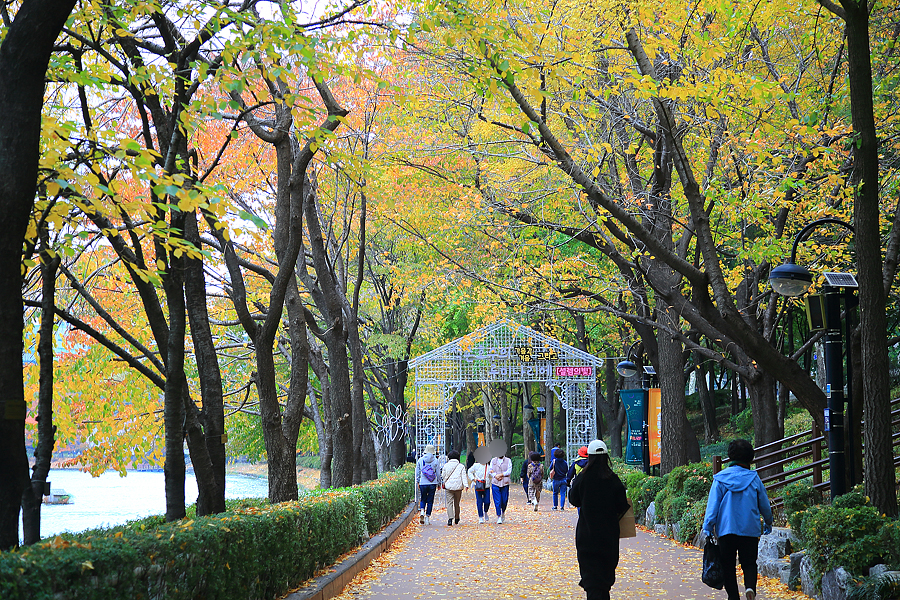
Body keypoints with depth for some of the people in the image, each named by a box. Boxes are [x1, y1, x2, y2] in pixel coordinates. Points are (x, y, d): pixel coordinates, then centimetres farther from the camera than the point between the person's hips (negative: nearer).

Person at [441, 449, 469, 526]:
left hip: (449, 486, -1)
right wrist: (466, 485, -11)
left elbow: (443, 476, 9)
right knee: (457, 503, 14)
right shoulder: (461, 466, 2)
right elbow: (464, 477, -5)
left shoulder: (446, 466, 2)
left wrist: (444, 483, 27)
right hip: (458, 487, 1)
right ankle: (456, 519, 25)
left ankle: (450, 518, -21)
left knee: (449, 503, -4)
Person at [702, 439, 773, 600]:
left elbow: (712, 506, -5)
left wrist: (708, 529, -1)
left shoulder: (720, 478, -3)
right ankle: (750, 586, -19)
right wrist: (768, 524, 27)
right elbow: (765, 506, 9)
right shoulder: (754, 479, 0)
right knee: (749, 563, 7)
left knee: (728, 565, 9)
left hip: (726, 529, 0)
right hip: (750, 530, 1)